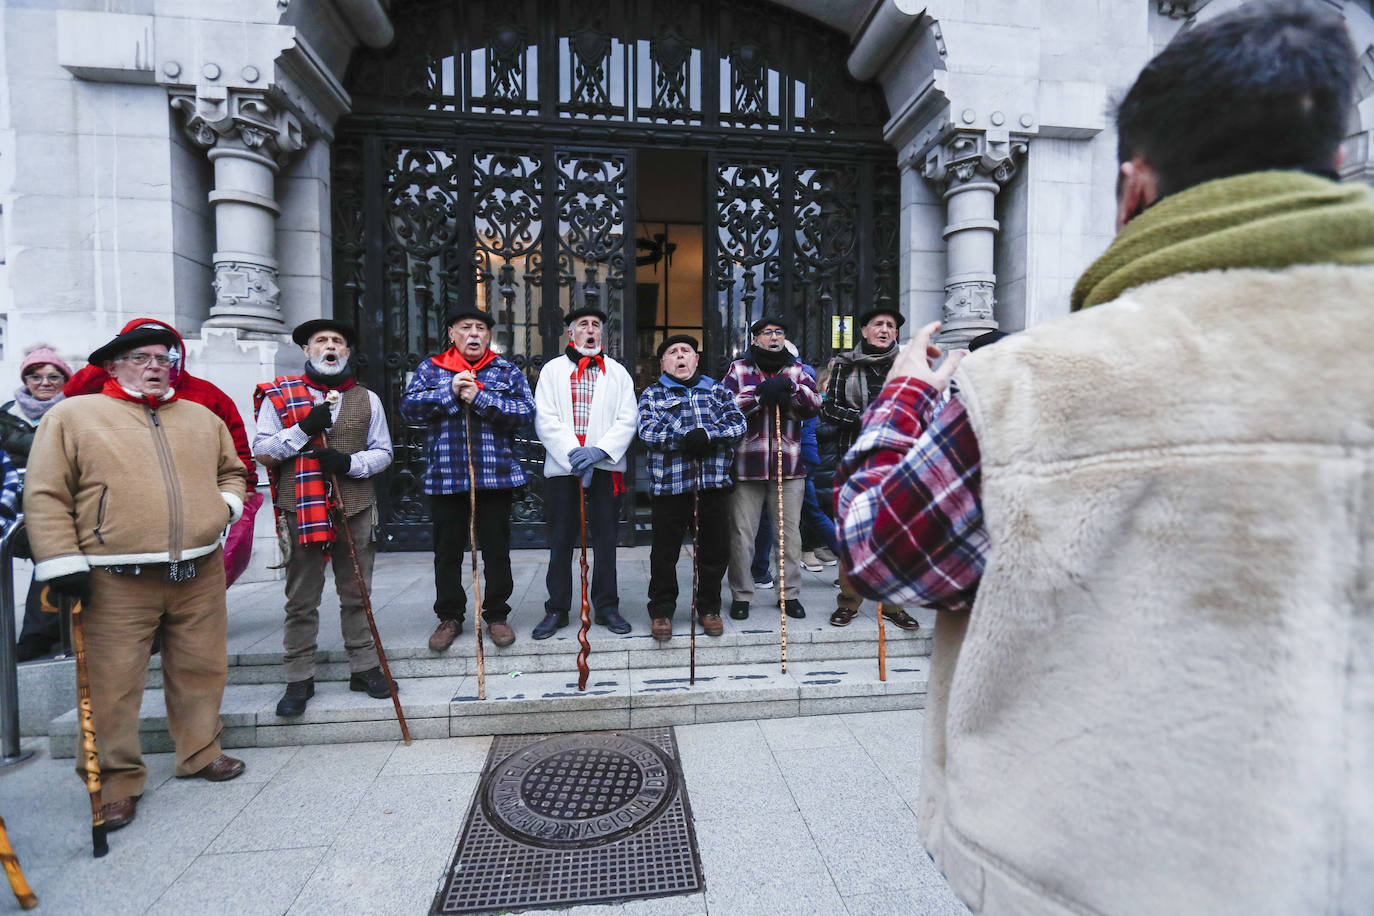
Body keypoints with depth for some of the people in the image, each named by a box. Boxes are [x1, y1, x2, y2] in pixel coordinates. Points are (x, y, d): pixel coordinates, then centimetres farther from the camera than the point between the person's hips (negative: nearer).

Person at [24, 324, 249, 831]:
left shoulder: (203, 418, 14)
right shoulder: (72, 416, 2)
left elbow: (232, 470, 24)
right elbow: (45, 496, -1)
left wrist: (227, 503, 4)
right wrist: (63, 563, -8)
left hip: (200, 574, 4)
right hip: (117, 582, -3)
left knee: (201, 670, 13)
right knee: (113, 684, 4)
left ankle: (201, 752, 31)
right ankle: (116, 781, 22)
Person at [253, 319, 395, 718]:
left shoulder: (366, 399, 11)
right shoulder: (279, 395, 6)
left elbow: (383, 452, 9)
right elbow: (261, 451, 1)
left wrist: (350, 463, -11)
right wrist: (303, 430, -14)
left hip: (355, 508, 2)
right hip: (300, 509, -1)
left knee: (356, 594, 10)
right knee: (301, 600, 6)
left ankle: (364, 667, 22)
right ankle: (299, 678, 19)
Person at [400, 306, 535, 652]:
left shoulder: (506, 370, 7)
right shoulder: (431, 368, 10)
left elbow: (525, 411, -8)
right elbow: (409, 406, -2)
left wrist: (480, 398, -15)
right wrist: (450, 392, -13)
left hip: (495, 476, -1)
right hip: (445, 477, 1)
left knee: (497, 550, 8)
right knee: (447, 551, 11)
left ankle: (496, 615, 23)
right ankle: (449, 617, 27)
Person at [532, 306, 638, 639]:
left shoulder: (617, 372, 12)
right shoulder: (552, 370, 10)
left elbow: (627, 420, 2)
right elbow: (544, 419, -1)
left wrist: (598, 451, -12)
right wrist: (573, 453, -13)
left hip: (606, 466, 1)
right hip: (561, 466, 0)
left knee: (606, 539, 5)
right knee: (560, 540, 5)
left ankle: (607, 607, 18)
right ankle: (557, 609, 18)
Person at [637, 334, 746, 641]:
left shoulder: (718, 392, 15)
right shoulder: (652, 394, 9)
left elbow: (738, 423, -1)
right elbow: (647, 430, -9)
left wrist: (706, 434, -19)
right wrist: (684, 440, -24)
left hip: (714, 483, 2)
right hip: (668, 484, -2)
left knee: (715, 550, 9)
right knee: (665, 552, 6)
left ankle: (709, 608, 27)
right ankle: (661, 610, 23)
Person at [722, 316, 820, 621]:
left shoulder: (796, 370, 13)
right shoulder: (738, 369, 6)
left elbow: (815, 404, -1)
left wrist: (791, 387, -16)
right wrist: (761, 394, -17)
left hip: (788, 464, 2)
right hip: (747, 464, -2)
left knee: (790, 533, 9)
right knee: (742, 534, 4)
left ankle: (790, 594, 24)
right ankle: (741, 595, 19)